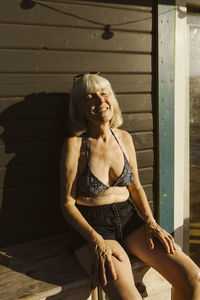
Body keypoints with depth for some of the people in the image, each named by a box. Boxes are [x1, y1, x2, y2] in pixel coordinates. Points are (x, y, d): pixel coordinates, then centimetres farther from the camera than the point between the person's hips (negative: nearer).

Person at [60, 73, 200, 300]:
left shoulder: (124, 138, 6)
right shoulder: (75, 144, -9)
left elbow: (135, 186, 12)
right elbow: (67, 203, -8)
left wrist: (150, 222, -2)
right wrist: (96, 241, -19)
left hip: (129, 220, 5)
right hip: (92, 228, -4)